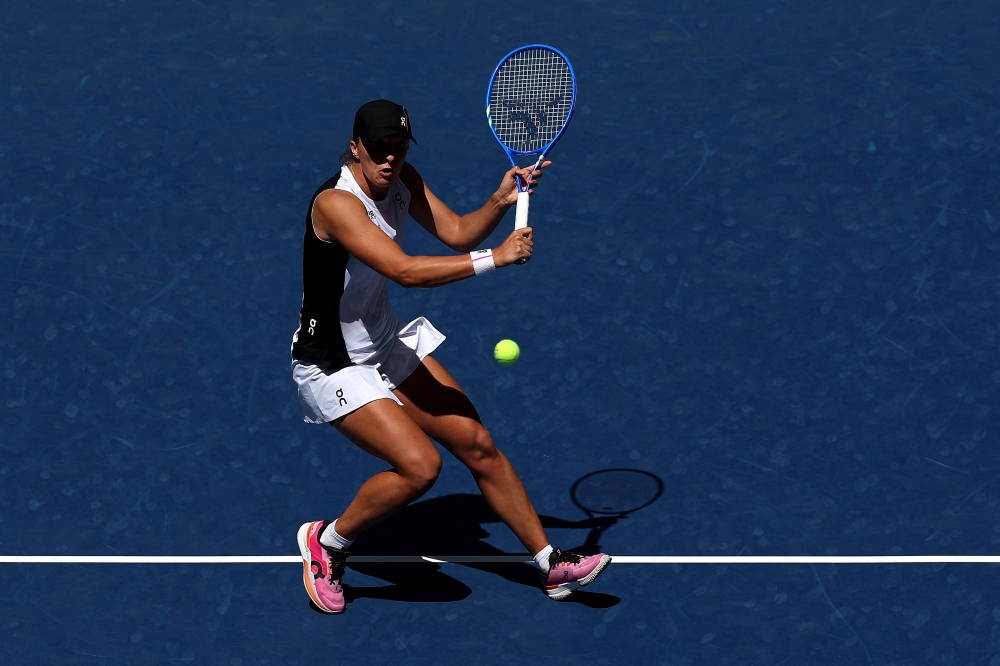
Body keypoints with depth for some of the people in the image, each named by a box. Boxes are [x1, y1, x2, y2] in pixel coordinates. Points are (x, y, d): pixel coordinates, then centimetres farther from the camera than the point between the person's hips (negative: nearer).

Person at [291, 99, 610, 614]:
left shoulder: (402, 181, -3)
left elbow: (457, 233, 0)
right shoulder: (336, 202, -29)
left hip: (388, 347, 8)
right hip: (333, 366, -8)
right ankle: (327, 543, 2)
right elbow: (404, 271, -37)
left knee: (478, 445, 4)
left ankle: (552, 564, 16)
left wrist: (500, 202, -20)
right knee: (420, 465, -22)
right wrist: (495, 259, -35)